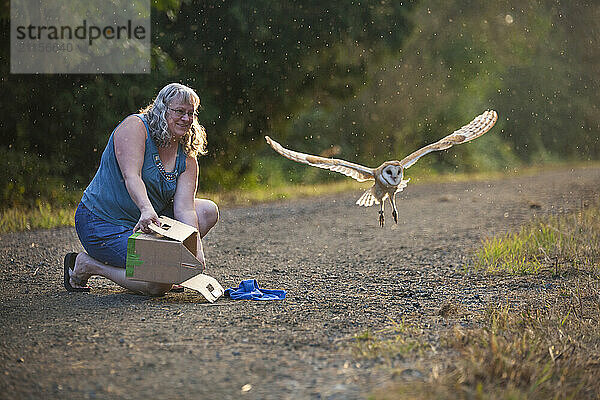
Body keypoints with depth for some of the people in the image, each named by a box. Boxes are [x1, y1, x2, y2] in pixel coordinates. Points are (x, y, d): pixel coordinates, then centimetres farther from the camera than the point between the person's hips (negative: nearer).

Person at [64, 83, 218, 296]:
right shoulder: (134, 126, -14)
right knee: (159, 285, -24)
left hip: (145, 223, 7)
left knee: (208, 210, -6)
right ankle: (86, 265, -3)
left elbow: (184, 208, -8)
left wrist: (197, 249, -25)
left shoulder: (187, 160, 3)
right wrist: (147, 210, -46)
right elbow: (131, 176, -28)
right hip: (101, 223, -7)